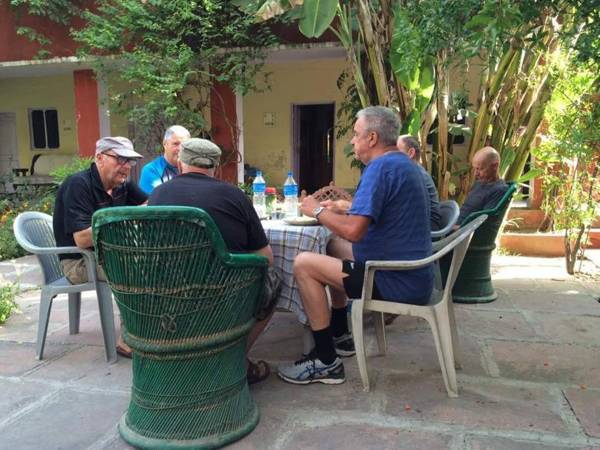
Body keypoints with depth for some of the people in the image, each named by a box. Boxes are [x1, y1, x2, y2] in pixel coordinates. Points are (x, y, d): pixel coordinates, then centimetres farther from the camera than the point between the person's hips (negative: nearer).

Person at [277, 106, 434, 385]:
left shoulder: (380, 167, -19)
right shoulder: (404, 163, 14)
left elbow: (353, 230, -28)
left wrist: (317, 211, -11)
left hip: (398, 283, -11)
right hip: (415, 275, 11)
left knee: (303, 264, -12)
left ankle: (326, 362, -4)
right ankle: (340, 338, 30)